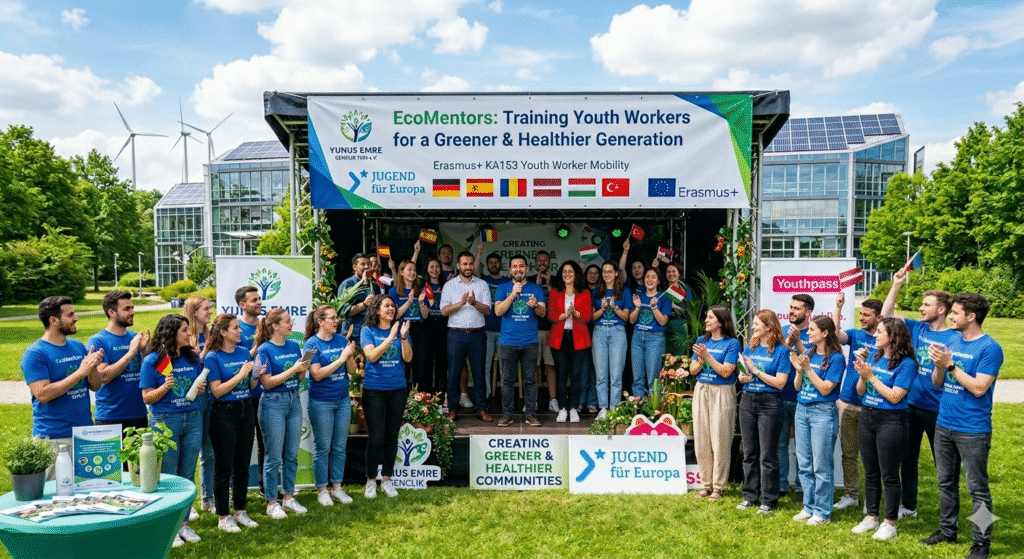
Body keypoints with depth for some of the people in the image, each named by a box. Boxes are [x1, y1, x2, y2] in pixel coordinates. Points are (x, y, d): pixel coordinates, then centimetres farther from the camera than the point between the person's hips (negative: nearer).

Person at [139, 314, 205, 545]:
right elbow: (147, 397, -7)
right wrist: (165, 387, -23)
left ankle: (183, 523, 20)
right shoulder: (153, 361, -7)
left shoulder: (192, 358, 7)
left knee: (187, 474, 9)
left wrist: (201, 388, -3)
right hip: (165, 420, -4)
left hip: (193, 419, 5)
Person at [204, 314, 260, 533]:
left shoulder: (244, 352, 8)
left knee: (243, 465, 12)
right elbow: (217, 391, -16)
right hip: (224, 414, -6)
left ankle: (240, 511, 25)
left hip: (245, 410, 6)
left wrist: (255, 376, -9)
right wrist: (240, 375, -20)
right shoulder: (213, 357, -9)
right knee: (224, 467, 3)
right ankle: (223, 517, 14)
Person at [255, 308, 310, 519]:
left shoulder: (294, 346, 8)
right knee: (274, 456, 1)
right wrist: (293, 369, -19)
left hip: (294, 400, 6)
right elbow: (268, 382, -14)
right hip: (273, 403, -6)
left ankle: (289, 497, 24)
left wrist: (303, 369, -10)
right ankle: (272, 502, 13)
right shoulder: (264, 349, -9)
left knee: (292, 454, 11)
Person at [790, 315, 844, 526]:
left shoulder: (835, 358, -9)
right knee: (804, 464, 11)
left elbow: (825, 389, -14)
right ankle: (809, 507, 22)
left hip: (823, 412, -7)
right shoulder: (808, 353, 9)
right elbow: (797, 386, 10)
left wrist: (808, 368, -18)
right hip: (802, 410, 7)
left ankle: (822, 512, 11)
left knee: (821, 466, 0)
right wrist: (798, 369, -8)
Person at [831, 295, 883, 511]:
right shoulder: (855, 334, 6)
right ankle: (850, 494, 21)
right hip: (847, 402, 4)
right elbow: (836, 334, -13)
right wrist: (838, 307, -20)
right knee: (848, 452, 11)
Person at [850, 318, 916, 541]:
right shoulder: (874, 357, 7)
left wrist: (870, 375, -17)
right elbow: (861, 392, 7)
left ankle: (890, 523, 14)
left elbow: (895, 397, -18)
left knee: (889, 475, 2)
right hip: (867, 416, 7)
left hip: (890, 420, -7)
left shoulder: (906, 364, -11)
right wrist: (862, 371, -9)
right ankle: (871, 517, 25)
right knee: (870, 473, 14)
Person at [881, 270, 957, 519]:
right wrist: (896, 285, -2)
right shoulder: (916, 328, 5)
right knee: (908, 458, 15)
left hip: (937, 410, -5)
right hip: (911, 405, 5)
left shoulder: (954, 338, -10)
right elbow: (886, 314, 4)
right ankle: (909, 506, 29)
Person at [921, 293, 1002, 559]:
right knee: (946, 482, 17)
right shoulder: (953, 342, 8)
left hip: (973, 431, -7)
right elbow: (938, 382, 10)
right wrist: (939, 364, -9)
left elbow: (979, 388, -20)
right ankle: (947, 530, 30)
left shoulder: (990, 348, -12)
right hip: (944, 425, 7)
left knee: (978, 488, 3)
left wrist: (950, 364, -19)